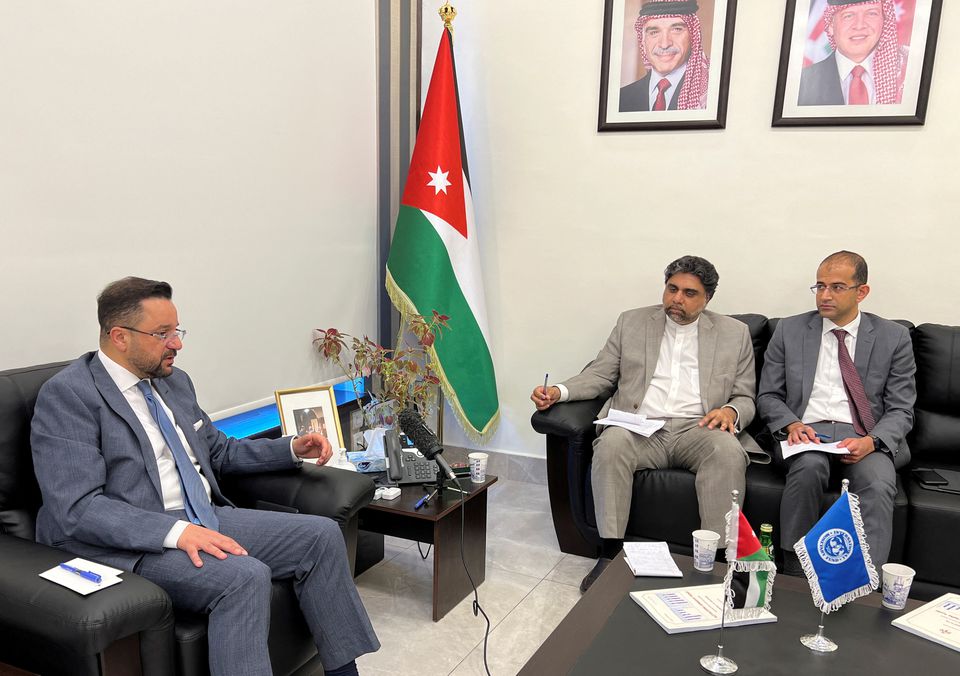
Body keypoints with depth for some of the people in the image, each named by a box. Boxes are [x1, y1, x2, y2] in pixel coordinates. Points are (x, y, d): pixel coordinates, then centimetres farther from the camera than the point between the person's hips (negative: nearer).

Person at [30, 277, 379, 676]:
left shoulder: (175, 381, 13)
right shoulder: (67, 395, -10)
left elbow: (219, 452, 25)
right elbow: (77, 508, -18)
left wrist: (292, 449, 11)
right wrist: (176, 531, -29)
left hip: (206, 519, 8)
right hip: (135, 542, -7)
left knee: (322, 535, -7)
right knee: (245, 576, -32)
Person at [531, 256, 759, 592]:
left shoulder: (734, 333, 14)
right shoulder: (632, 322, 15)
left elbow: (746, 398, 14)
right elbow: (600, 375, 13)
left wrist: (731, 411, -11)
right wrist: (559, 391, -6)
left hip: (697, 430, 0)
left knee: (728, 449, -33)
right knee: (611, 443, -32)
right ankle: (611, 552, -24)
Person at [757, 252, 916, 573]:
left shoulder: (893, 338, 9)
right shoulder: (789, 330, 11)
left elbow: (900, 410, 6)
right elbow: (768, 395, 11)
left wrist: (872, 441, -15)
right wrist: (791, 425, -11)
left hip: (868, 440, 1)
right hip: (807, 433, 0)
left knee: (878, 483, -33)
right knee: (809, 466, -34)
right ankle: (795, 579, -24)